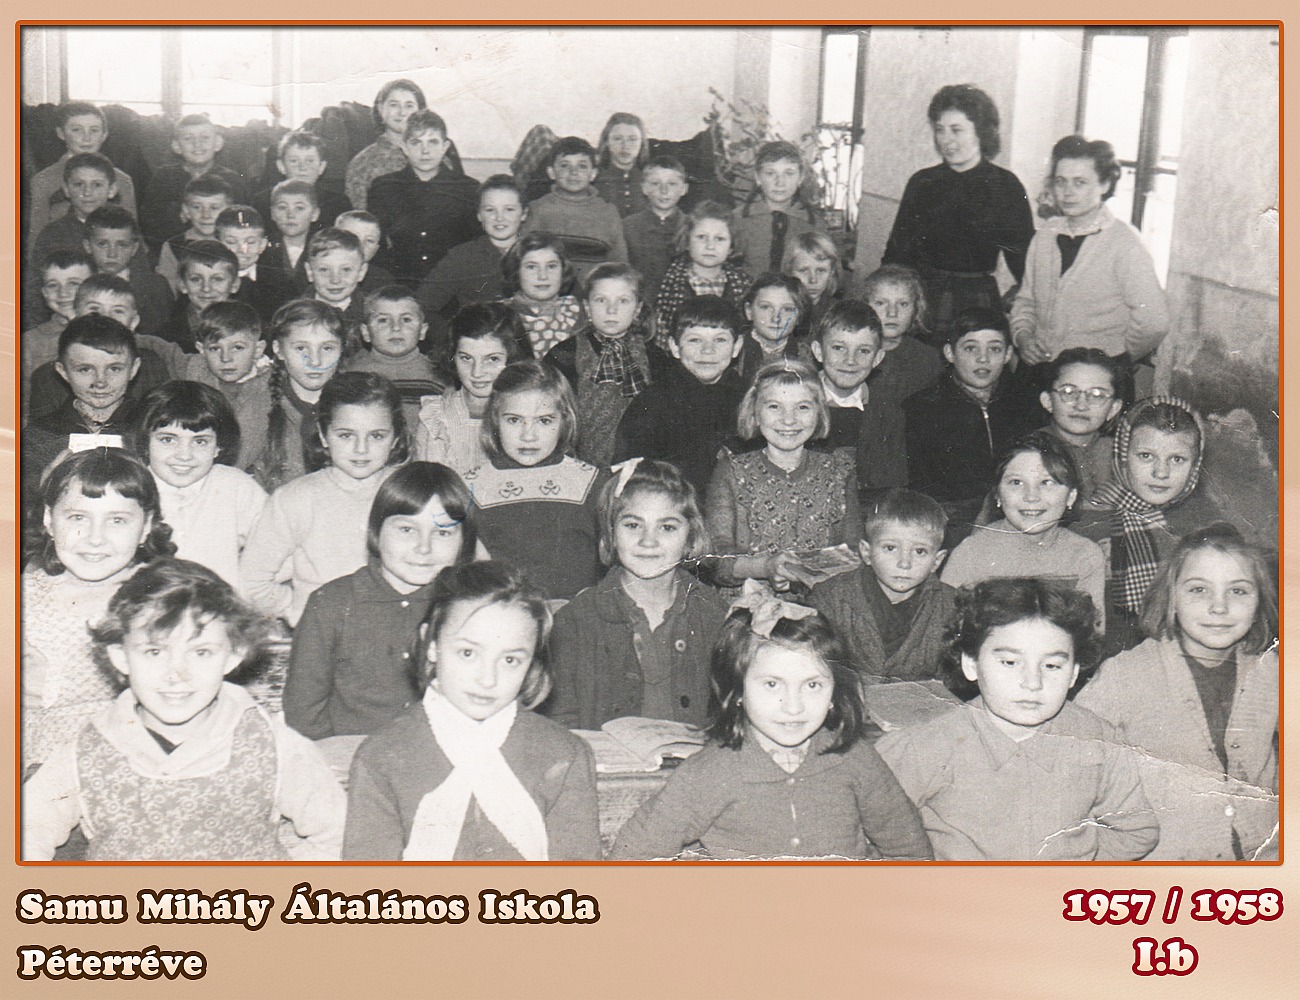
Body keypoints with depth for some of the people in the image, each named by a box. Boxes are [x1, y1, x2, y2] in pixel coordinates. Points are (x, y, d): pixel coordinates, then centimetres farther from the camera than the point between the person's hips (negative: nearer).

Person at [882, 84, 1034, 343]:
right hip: (921, 298, 2)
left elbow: (1022, 254, 3)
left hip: (977, 302, -2)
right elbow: (897, 250, 11)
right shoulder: (922, 183, 8)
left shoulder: (1005, 185, 1)